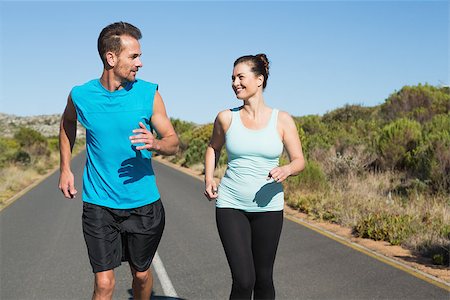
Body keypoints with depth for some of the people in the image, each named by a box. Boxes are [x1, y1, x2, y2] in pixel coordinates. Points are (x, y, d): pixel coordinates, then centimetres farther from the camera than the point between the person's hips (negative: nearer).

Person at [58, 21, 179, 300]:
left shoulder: (149, 93, -6)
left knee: (142, 274, 17)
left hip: (144, 204, 1)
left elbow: (173, 142, -2)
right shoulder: (81, 95, -5)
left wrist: (155, 143, -24)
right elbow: (67, 125, 19)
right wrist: (66, 168, 12)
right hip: (99, 204, -1)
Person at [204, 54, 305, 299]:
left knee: (264, 279, 10)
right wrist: (208, 179, 2)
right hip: (231, 206, 0)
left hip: (268, 207, 1)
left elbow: (299, 161, 0)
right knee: (243, 280, -9)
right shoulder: (226, 118, -1)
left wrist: (286, 170, -23)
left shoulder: (282, 120, -3)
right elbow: (213, 148, 17)